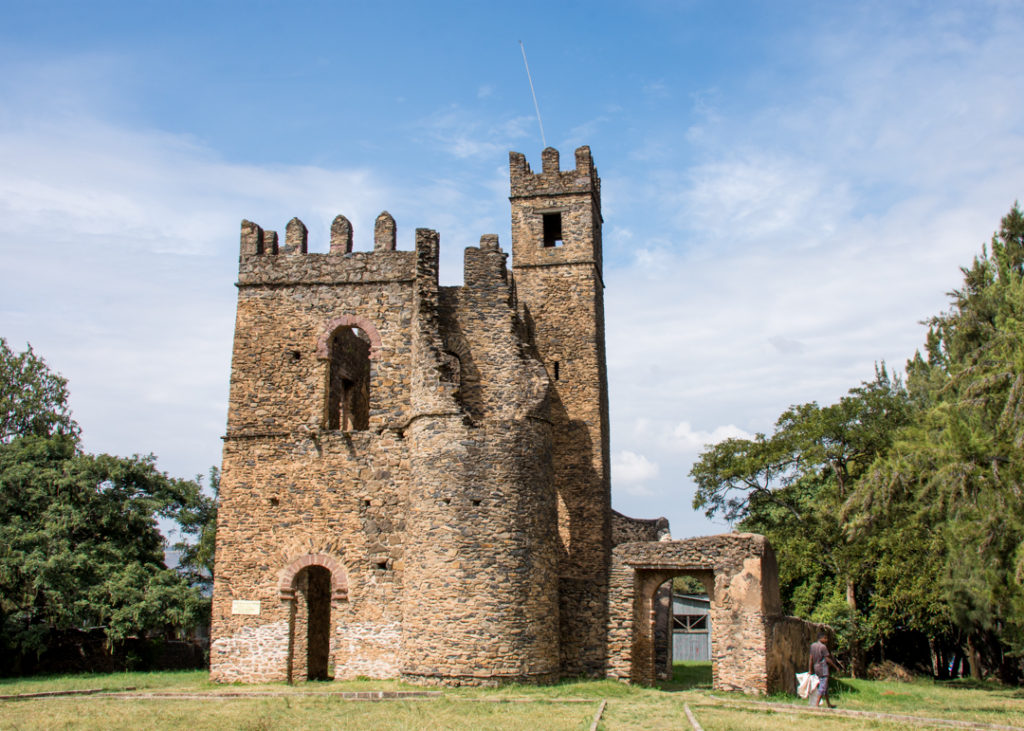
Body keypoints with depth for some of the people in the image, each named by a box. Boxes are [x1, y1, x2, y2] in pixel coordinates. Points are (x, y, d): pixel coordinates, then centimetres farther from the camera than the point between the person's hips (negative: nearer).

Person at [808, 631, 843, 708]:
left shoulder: (813, 646, 7)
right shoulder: (823, 647, -15)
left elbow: (810, 659, 8)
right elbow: (827, 659, -12)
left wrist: (810, 670, 10)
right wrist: (836, 667, -2)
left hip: (816, 668, 8)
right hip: (823, 668, -8)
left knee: (825, 687, 18)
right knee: (822, 687, -5)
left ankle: (828, 704, 25)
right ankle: (817, 704, -9)